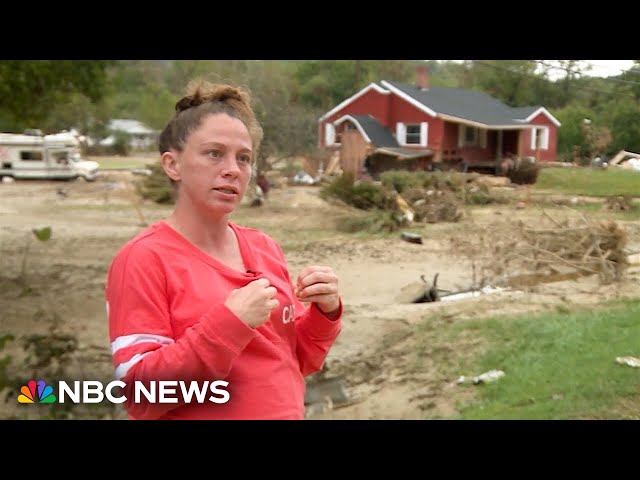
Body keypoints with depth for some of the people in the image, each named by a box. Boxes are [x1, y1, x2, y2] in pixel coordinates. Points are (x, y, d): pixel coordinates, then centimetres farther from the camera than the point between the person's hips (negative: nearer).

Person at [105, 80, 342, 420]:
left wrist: (324, 312, -11)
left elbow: (295, 361, 7)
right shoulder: (144, 258, -16)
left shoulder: (265, 249, 0)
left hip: (285, 413, 5)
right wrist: (231, 322, -27)